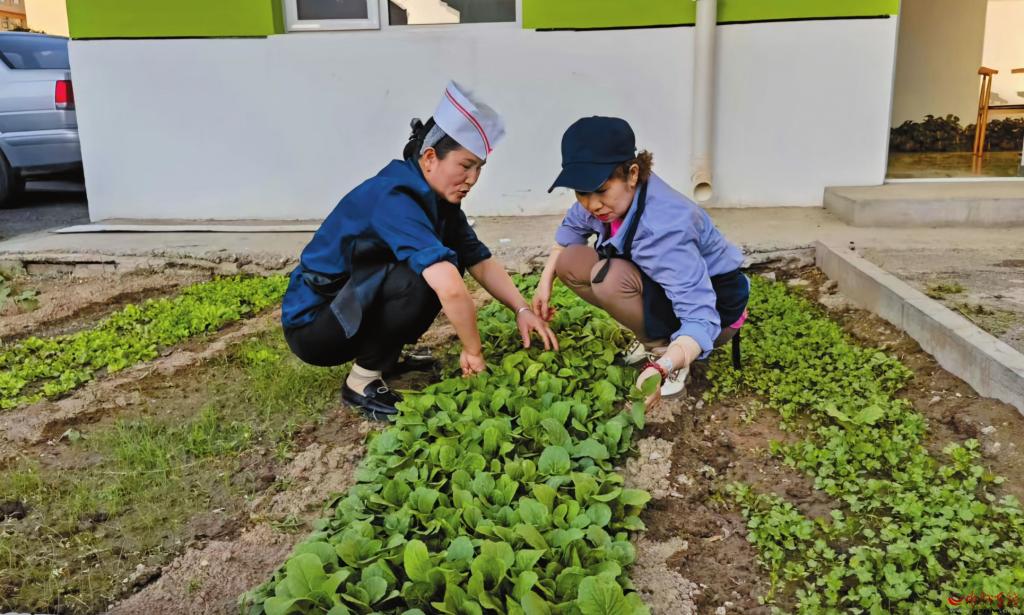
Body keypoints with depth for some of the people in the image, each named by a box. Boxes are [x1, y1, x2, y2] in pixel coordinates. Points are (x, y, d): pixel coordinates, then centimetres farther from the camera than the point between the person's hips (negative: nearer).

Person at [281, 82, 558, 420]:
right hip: (311, 326, -9)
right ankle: (362, 381, -12)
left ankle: (386, 355, 8)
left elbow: (481, 261, 1)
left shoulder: (437, 198, -2)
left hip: (354, 310, 9)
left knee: (445, 263, -2)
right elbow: (451, 289, -40)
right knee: (421, 275, -29)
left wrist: (522, 309, -12)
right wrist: (474, 351, -28)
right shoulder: (393, 199, -29)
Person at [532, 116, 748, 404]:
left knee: (611, 279, -32)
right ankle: (656, 336, 7)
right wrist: (545, 283, 4)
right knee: (569, 263, -4)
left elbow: (702, 320, -42)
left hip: (714, 304, -8)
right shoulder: (613, 196, -15)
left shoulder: (663, 226, -37)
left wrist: (662, 368, -57)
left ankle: (664, 350, -7)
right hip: (667, 287, 8)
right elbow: (571, 227, 10)